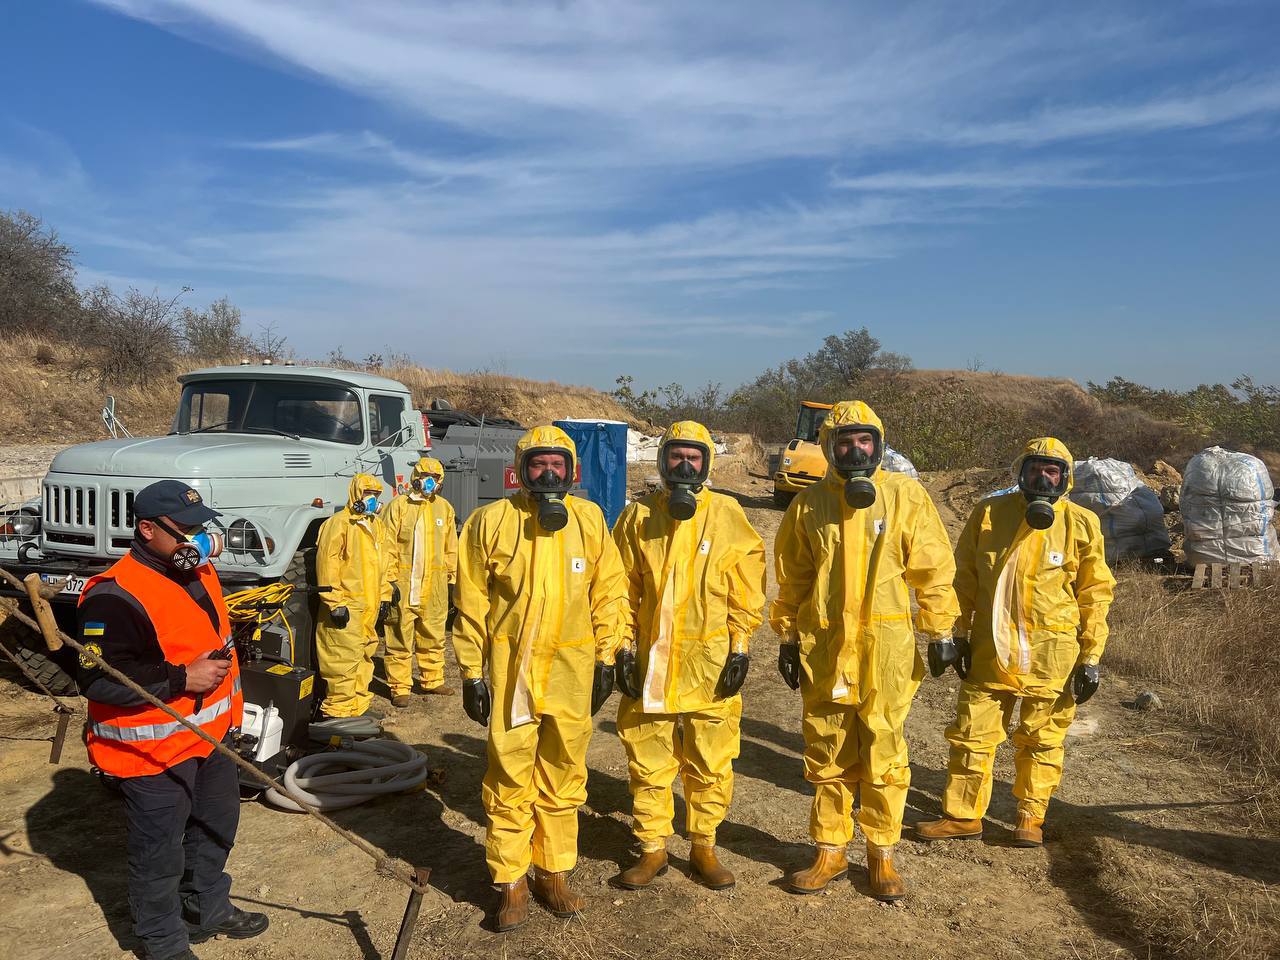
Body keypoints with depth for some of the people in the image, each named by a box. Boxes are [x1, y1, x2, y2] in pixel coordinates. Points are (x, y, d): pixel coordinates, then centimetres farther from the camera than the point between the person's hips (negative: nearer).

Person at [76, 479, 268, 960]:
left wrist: (229, 706, 19)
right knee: (160, 852, 8)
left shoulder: (198, 570, 3)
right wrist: (183, 678, -27)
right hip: (154, 751, -9)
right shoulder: (115, 596, -25)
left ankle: (208, 908, 46)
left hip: (210, 735, 9)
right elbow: (99, 681, -28)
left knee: (216, 828, 24)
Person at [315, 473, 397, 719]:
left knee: (365, 655, 15)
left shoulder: (378, 525, 15)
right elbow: (327, 563, -16)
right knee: (344, 657, -8)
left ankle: (359, 704, 27)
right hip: (346, 606, -8)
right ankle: (338, 710, 0)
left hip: (370, 606, 8)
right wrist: (335, 602, -18)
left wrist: (385, 597, 16)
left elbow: (387, 561, 21)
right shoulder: (339, 523, -10)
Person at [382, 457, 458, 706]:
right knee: (400, 635, -1)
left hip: (435, 584, 5)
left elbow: (451, 546, 16)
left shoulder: (445, 508, 11)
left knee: (433, 635, 15)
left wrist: (453, 574, 14)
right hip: (404, 582, -4)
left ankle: (433, 680, 28)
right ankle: (400, 687, 7)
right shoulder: (399, 505, -3)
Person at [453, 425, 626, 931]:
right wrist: (472, 672, -2)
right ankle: (511, 883, 19)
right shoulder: (492, 521, -4)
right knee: (510, 779, 4)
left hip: (573, 667, 2)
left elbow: (608, 591, 8)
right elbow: (471, 602, -1)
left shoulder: (590, 519, 3)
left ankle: (554, 873, 28)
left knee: (564, 778, 12)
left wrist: (606, 657, 5)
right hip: (512, 666, -2)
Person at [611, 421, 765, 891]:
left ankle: (703, 846, 26)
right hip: (650, 658, 1)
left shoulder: (728, 517, 0)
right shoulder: (639, 516, 4)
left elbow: (746, 590, 1)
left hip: (710, 661, -1)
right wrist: (625, 646, 1)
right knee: (648, 760, 9)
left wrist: (739, 647, -4)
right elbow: (623, 588, 6)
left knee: (711, 762, 8)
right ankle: (653, 847, 25)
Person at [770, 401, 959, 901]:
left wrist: (941, 632, 1)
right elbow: (792, 578, 11)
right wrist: (788, 639, 11)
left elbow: (933, 569, 2)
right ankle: (830, 850, 24)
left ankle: (882, 854, 22)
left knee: (883, 753, 6)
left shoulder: (905, 495, -1)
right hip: (823, 647, 2)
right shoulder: (810, 503, 5)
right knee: (828, 754, 10)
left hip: (885, 646, -2)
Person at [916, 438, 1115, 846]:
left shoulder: (1081, 524, 0)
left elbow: (1095, 594, 3)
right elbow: (965, 578, 8)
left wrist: (1090, 657, 0)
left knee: (1041, 739, 10)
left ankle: (1031, 817, 26)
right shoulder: (988, 513, 2)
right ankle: (963, 814, 19)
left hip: (1050, 653, -1)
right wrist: (961, 636, 5)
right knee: (971, 732, 6)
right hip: (990, 648, 1)